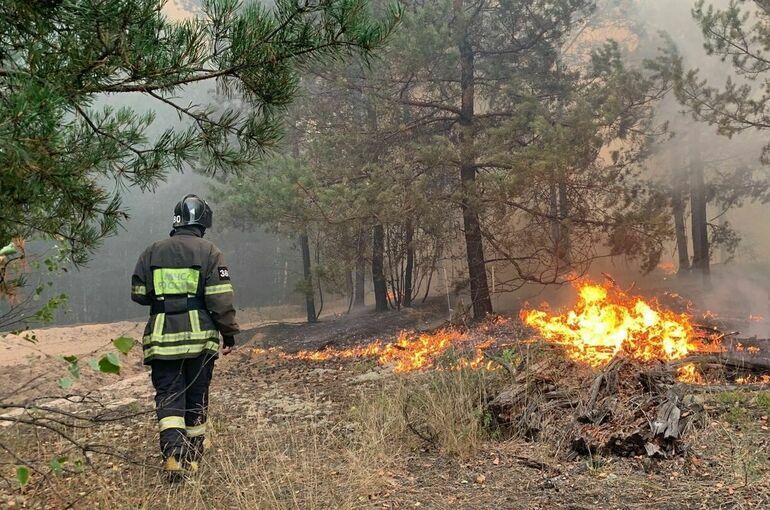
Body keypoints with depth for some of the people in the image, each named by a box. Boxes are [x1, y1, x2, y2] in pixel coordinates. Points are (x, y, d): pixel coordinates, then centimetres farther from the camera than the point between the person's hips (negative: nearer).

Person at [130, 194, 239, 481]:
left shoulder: (152, 252, 7)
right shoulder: (209, 252, -2)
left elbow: (138, 294, 11)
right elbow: (221, 299, -8)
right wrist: (229, 334, -1)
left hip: (162, 338, 1)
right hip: (200, 338, -1)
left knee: (168, 396, 1)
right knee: (196, 397, 12)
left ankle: (172, 454, -18)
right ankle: (193, 457, 22)